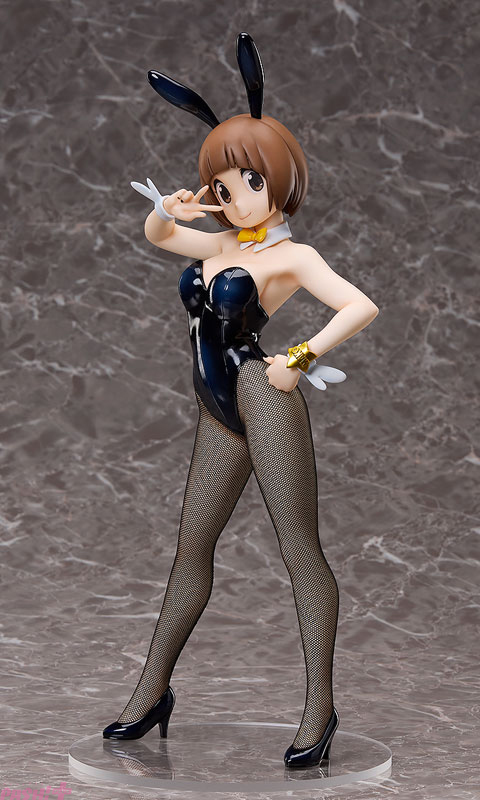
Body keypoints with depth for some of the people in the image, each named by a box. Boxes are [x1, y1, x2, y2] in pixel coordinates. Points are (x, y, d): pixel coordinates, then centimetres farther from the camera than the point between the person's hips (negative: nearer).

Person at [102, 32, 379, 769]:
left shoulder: (291, 255, -4)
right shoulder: (220, 244, 17)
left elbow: (361, 307, -16)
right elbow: (155, 235, 32)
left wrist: (300, 360, -18)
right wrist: (167, 210, 10)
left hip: (263, 397, -8)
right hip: (219, 412, 8)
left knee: (299, 549, -6)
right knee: (191, 547, 12)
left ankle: (319, 707, -3)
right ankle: (152, 690, 20)